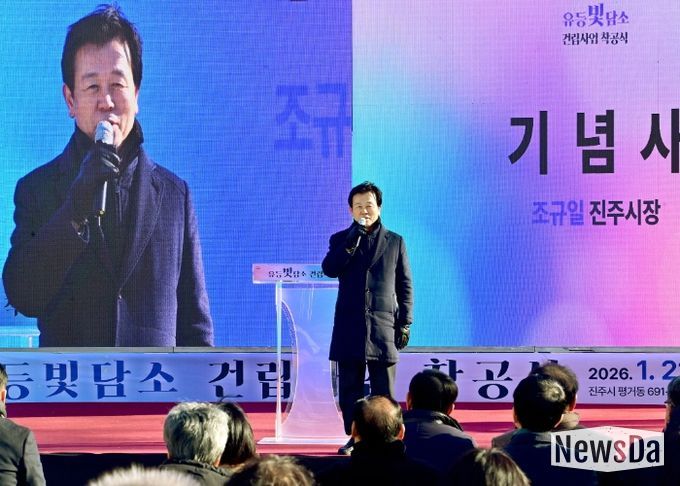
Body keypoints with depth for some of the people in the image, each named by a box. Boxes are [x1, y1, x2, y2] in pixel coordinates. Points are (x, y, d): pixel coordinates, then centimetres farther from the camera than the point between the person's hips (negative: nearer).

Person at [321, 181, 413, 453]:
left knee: (384, 390, -1)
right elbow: (329, 269, -8)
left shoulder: (395, 242, 9)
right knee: (350, 388, 2)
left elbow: (405, 286, 8)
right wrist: (352, 242, -17)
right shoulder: (341, 240, 11)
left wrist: (405, 323, 1)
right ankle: (354, 438, 9)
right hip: (349, 327, 1)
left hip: (383, 327, -1)